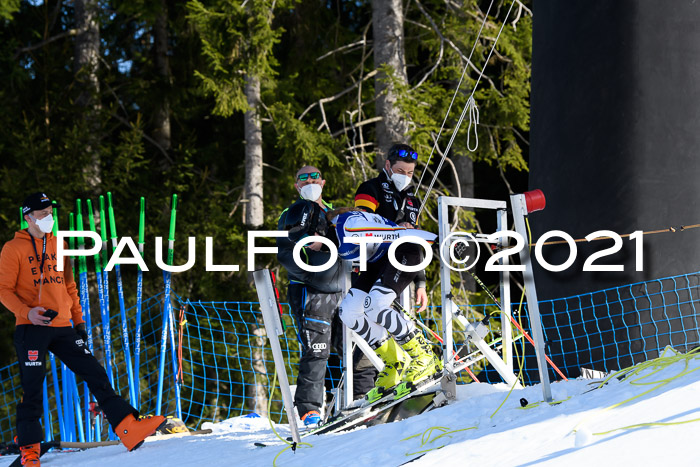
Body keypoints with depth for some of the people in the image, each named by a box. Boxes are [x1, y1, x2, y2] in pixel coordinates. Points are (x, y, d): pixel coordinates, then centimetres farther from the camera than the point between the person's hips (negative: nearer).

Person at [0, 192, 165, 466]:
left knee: (95, 374, -1)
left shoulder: (58, 245, 16)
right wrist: (27, 312, -20)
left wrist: (79, 321, 16)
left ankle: (129, 428, -2)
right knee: (32, 389, -5)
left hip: (62, 328, 5)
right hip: (31, 329, -5)